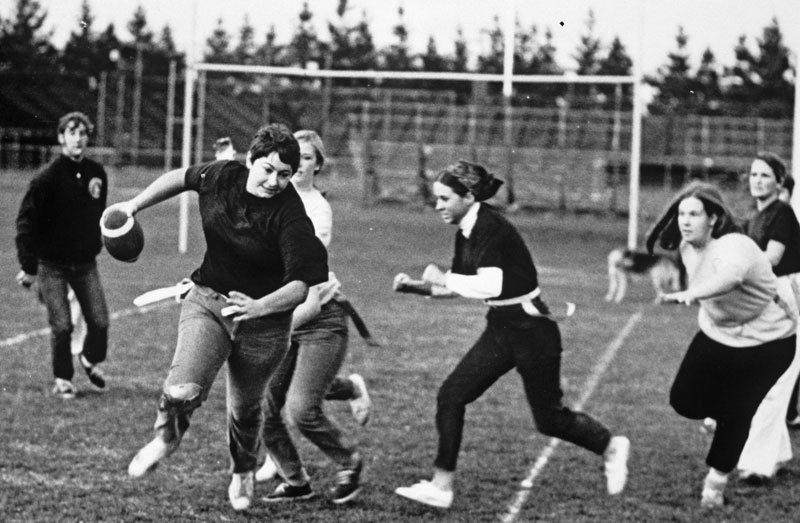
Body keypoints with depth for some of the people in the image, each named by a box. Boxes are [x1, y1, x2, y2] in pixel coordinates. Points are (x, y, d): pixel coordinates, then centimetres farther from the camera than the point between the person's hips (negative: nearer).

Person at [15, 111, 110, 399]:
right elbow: (26, 221, -13)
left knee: (99, 321, -4)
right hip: (52, 264, -4)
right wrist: (29, 267, -15)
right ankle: (63, 380, 14)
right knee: (62, 325, -7)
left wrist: (94, 245, 13)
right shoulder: (48, 178, -14)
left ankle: (91, 360, 27)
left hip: (85, 263, 4)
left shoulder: (96, 173, 1)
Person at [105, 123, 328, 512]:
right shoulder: (221, 177, -8)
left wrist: (258, 307, -42)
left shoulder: (290, 215, -21)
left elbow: (302, 285, -27)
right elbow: (181, 177, 15)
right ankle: (167, 437, 16)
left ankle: (243, 472, 47)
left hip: (263, 320, -2)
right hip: (207, 301, 2)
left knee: (244, 410, 13)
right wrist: (135, 205, 16)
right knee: (183, 390, -21)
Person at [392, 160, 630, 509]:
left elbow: (490, 285, -32)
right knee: (451, 396, -2)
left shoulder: (491, 229, -22)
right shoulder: (466, 234, 5)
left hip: (532, 330, -9)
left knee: (549, 419, 5)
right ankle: (441, 487, 2)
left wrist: (442, 277, -21)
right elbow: (455, 287, 16)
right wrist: (415, 286, 2)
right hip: (501, 330, 9)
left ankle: (611, 447, 30)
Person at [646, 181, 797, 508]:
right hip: (717, 333, 7)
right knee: (684, 402, -1)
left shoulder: (733, 248, -35)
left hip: (766, 342, -7)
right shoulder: (687, 247, -10)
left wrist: (692, 294, -74)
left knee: (735, 414, -4)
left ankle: (716, 482, 19)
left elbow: (730, 276, -59)